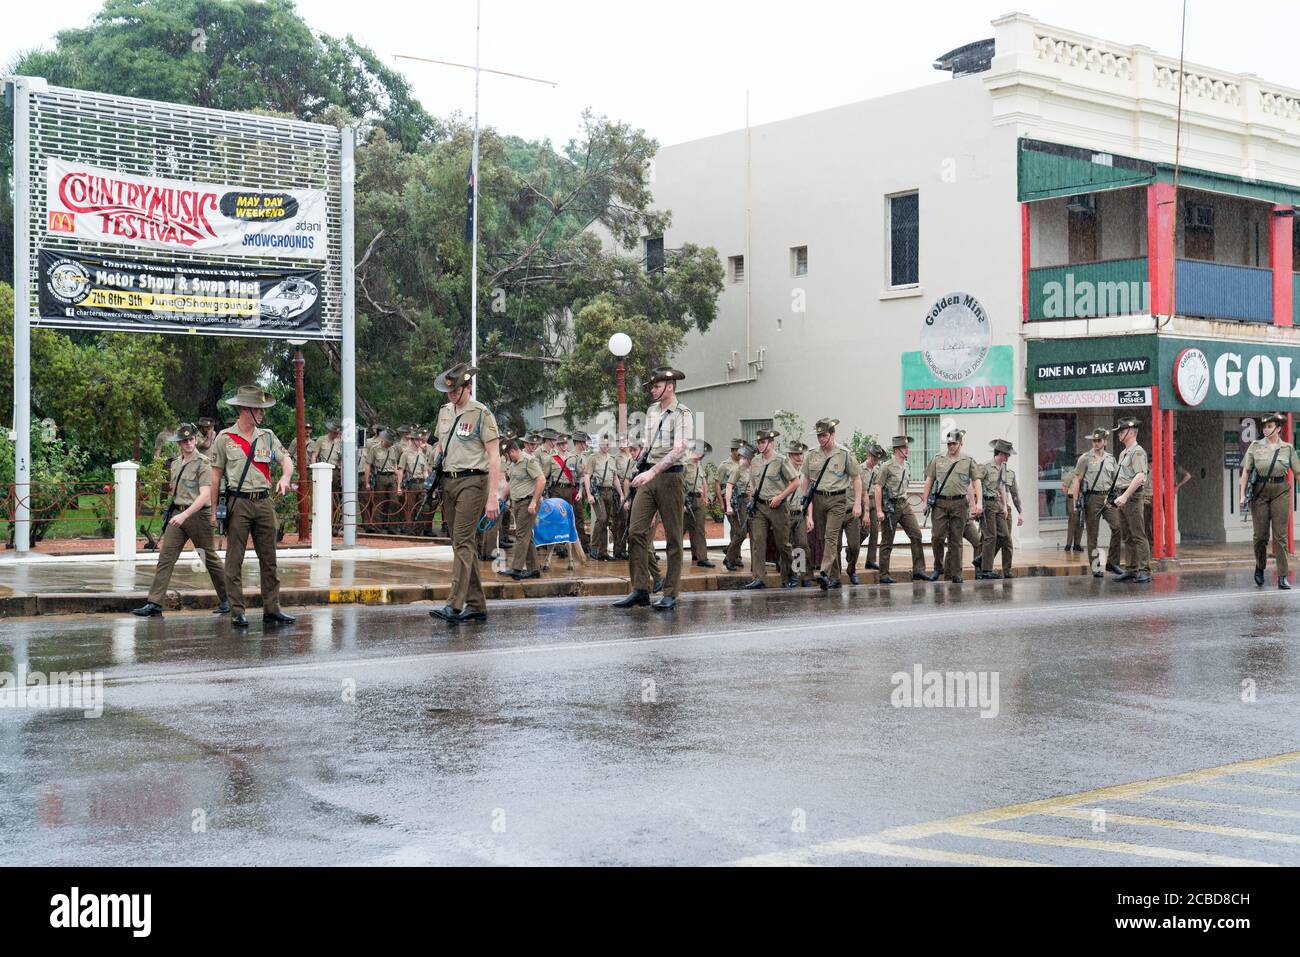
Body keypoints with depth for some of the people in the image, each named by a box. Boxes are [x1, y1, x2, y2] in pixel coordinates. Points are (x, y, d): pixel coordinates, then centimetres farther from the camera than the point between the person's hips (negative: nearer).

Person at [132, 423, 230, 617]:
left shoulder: (203, 464, -9)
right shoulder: (175, 464, 12)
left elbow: (204, 496, -19)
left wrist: (184, 515, -26)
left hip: (198, 514, -6)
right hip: (177, 514, 6)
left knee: (210, 559, 4)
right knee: (165, 557, -4)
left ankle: (226, 600, 19)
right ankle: (154, 603, -7)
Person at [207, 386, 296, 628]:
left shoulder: (267, 436, 12)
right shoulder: (225, 438, 1)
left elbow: (286, 460, 6)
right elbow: (216, 475, 2)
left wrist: (285, 477, -18)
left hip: (264, 501, 4)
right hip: (238, 503, -4)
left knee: (268, 559, 6)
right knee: (234, 560, -1)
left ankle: (271, 609, 11)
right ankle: (237, 611, 3)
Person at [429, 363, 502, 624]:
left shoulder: (481, 413, -7)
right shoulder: (444, 411, 14)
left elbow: (494, 457, -10)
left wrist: (492, 497, -16)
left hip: (472, 481, -7)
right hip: (448, 482, 7)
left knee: (462, 542, -15)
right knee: (462, 544, 9)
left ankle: (454, 606, -21)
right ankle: (477, 605, 15)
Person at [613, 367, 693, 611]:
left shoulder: (682, 414, -8)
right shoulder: (651, 412, 15)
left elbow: (678, 450, -19)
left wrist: (652, 472, -28)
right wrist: (645, 472, 16)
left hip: (670, 475, -7)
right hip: (648, 477, 7)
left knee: (673, 537, 0)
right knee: (636, 531, -3)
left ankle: (670, 595, 4)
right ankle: (640, 590, 1)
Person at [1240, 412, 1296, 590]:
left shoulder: (1288, 448, 4)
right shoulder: (1255, 446, 3)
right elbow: (1246, 470, 4)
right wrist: (1243, 495, -1)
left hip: (1280, 492, 0)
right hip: (1259, 491, 0)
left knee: (1280, 535, -4)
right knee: (1261, 534, 3)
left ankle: (1282, 577, -3)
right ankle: (1259, 567, 28)